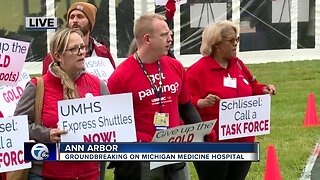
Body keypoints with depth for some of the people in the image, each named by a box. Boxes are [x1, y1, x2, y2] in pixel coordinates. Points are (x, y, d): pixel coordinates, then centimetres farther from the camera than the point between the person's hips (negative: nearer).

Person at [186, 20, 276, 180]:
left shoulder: (237, 64, 11)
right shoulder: (198, 70, -12)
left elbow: (251, 88, 23)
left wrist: (264, 90, 3)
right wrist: (202, 103, -34)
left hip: (242, 142, 7)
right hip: (212, 145, -7)